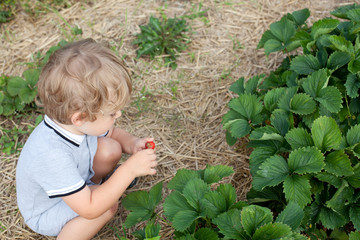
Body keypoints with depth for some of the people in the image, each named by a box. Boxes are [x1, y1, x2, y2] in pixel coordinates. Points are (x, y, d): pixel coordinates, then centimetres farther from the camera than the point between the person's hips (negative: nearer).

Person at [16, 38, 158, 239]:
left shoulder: (83, 121, -23)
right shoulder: (51, 155, -44)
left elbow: (112, 133, 1)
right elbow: (89, 209, -39)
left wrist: (133, 144, -21)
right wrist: (129, 170, -39)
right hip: (46, 214, -7)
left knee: (110, 149, -15)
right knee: (109, 203, -30)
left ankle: (92, 184, 16)